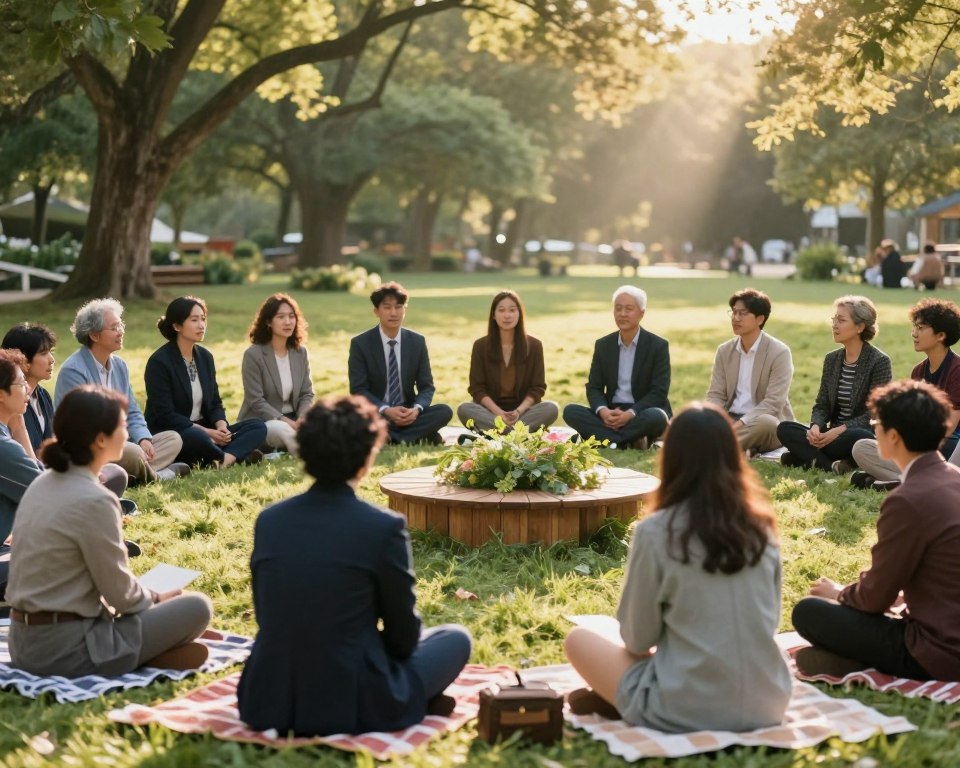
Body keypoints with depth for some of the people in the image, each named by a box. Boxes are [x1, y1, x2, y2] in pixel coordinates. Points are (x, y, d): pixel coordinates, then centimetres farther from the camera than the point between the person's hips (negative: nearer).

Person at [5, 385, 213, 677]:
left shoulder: (43, 484, 6)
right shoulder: (94, 500, -20)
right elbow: (121, 593, -12)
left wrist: (147, 596, 15)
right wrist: (155, 598, 8)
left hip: (25, 642, 9)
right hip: (66, 650, -9)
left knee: (143, 599, 27)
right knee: (196, 607, -2)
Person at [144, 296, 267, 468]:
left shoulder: (205, 357, 11)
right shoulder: (159, 362, -11)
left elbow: (215, 403, 12)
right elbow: (165, 415, -17)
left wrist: (221, 425, -11)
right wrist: (206, 432, -21)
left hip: (204, 431, 8)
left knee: (258, 426, -10)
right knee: (196, 437, -42)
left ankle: (224, 459, -35)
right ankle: (236, 455, -16)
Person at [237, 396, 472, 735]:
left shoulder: (269, 519, 1)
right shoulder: (384, 527, -13)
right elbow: (403, 636, -2)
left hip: (268, 703, 4)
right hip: (351, 706, -4)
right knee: (456, 638, 18)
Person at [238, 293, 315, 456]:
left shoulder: (301, 353, 7)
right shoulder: (253, 354, -10)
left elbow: (307, 394, 7)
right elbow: (256, 401, -14)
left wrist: (301, 420, -15)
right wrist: (287, 422, -24)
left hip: (292, 419, 5)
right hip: (261, 421, -5)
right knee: (281, 429, -39)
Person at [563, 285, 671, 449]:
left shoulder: (658, 346, -3)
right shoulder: (603, 345, 8)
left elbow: (659, 392, -9)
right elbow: (594, 387, 5)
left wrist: (630, 414, -25)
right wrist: (602, 411, -19)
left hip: (644, 412, -4)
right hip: (610, 413, 4)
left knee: (655, 417, -38)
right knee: (570, 411, -21)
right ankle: (629, 441, -27)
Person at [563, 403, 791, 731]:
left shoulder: (655, 532, -13)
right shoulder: (761, 528, 0)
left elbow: (637, 639, -4)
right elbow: (771, 621, 12)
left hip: (686, 712, -4)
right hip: (767, 705, 5)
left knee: (578, 640, 17)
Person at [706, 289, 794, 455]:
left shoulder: (779, 352, -9)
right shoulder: (724, 351, 9)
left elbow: (773, 402, -17)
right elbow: (715, 395, 6)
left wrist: (740, 424, -28)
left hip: (764, 420, -5)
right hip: (730, 420, 5)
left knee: (765, 423, -41)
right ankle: (740, 448, -28)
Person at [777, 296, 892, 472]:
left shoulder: (879, 362, -7)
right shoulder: (832, 359, 11)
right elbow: (821, 405, 10)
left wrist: (838, 431, -23)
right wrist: (816, 427, -14)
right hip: (833, 435, 6)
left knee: (861, 437, -41)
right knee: (784, 429, -16)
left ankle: (811, 458, -23)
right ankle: (831, 465, -31)